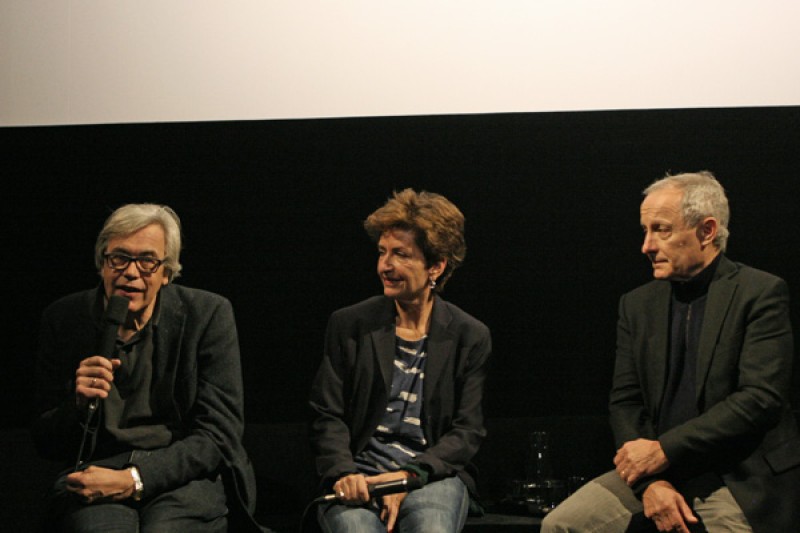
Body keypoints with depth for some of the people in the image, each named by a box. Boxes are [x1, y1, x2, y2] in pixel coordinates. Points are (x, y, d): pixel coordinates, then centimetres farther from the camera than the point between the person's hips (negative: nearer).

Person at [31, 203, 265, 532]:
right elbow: (46, 444, 8)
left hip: (185, 476, -1)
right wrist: (80, 406, -15)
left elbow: (218, 435, -5)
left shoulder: (208, 316, -1)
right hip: (97, 474, 1)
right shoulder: (64, 319, 4)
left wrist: (135, 479, -17)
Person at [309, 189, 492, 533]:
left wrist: (411, 474, -12)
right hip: (358, 478, 0)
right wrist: (344, 473, -13)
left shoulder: (470, 337, 8)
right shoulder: (348, 325, 9)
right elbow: (326, 416, 6)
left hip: (433, 475, 0)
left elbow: (468, 431, 4)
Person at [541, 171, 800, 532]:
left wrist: (665, 449, -16)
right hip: (658, 466, 4)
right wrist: (651, 481, -10)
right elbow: (624, 403, 8)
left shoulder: (761, 293, -5)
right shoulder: (638, 305, 11)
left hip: (740, 479, -4)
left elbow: (761, 398, -14)